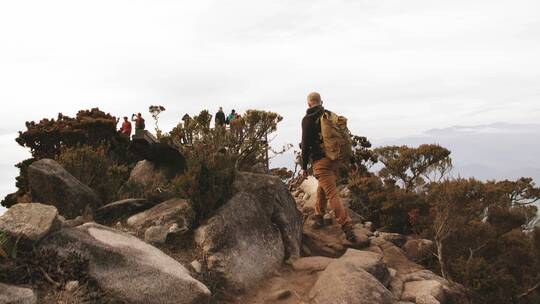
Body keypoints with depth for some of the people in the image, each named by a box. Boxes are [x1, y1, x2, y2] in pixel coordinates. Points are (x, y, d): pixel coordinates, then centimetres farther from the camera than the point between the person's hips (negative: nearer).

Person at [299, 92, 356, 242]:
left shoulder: (308, 119, -6)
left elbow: (306, 145, -9)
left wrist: (304, 167, -3)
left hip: (321, 161, -7)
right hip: (335, 159, 7)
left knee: (332, 194, -9)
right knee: (322, 188, 25)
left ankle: (347, 227, -14)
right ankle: (319, 216, 38)